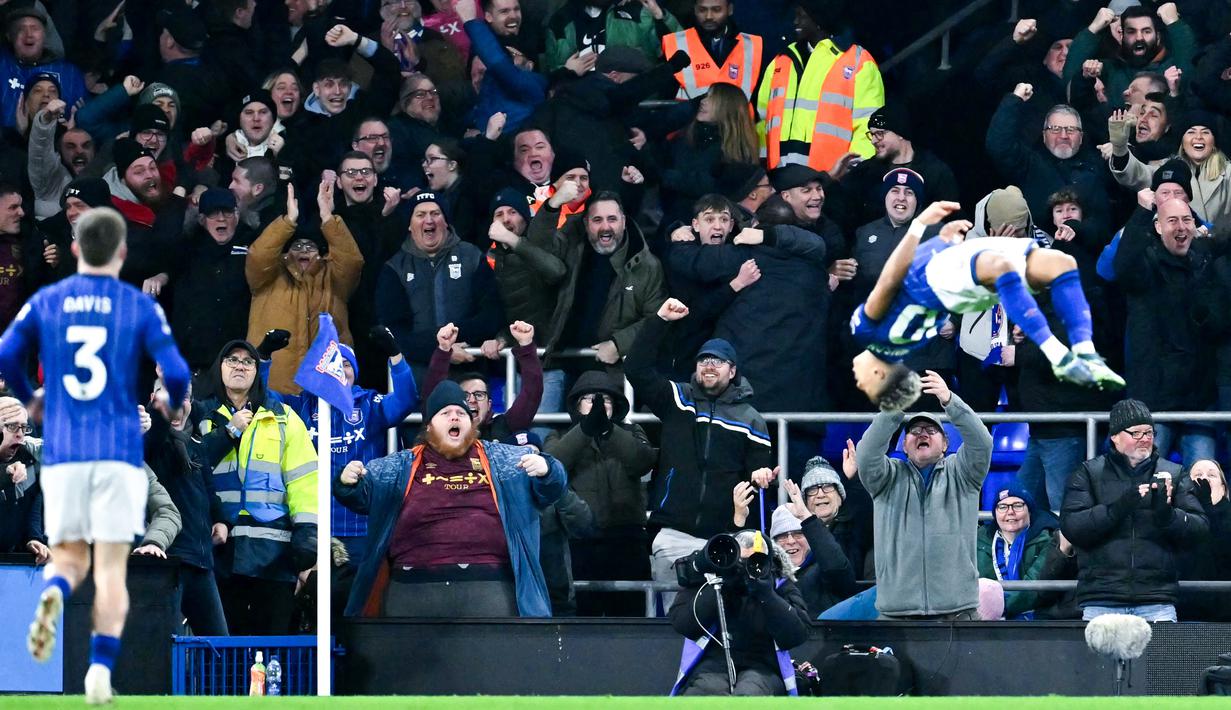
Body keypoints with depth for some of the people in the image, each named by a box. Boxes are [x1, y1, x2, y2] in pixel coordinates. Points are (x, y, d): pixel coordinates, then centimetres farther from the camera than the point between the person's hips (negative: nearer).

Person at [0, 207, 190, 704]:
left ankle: (54, 594, -24)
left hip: (62, 453, 1)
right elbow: (176, 372, -6)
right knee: (111, 567, 3)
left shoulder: (44, 303, 6)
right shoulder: (140, 307, 1)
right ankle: (101, 668, -9)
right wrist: (173, 402, 17)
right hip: (119, 453, -1)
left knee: (69, 558, 11)